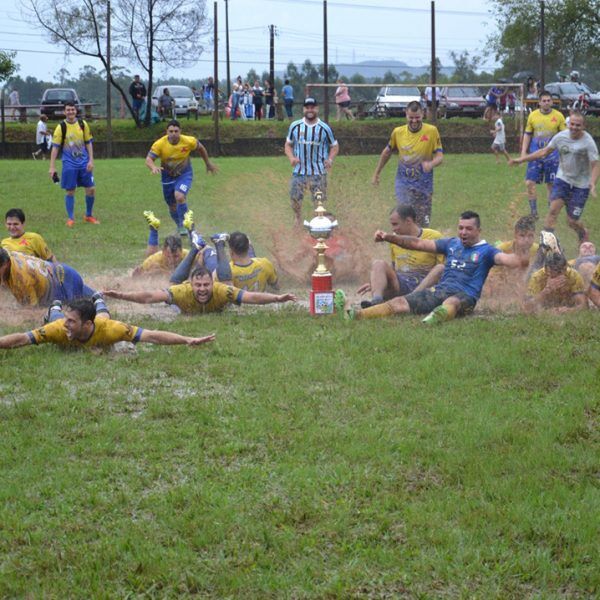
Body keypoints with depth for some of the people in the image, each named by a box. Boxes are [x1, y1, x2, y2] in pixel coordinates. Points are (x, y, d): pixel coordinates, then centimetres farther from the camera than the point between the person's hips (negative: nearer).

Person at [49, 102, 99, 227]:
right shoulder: (61, 127, -7)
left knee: (91, 189, 1)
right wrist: (52, 167, -10)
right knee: (70, 191, -1)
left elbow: (88, 143, 8)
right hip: (69, 164, -3)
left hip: (84, 163, 3)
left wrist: (91, 160, -1)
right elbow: (55, 147, -6)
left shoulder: (83, 124, 2)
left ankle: (89, 216, 19)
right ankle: (70, 218, 11)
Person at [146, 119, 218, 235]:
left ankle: (183, 225, -13)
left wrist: (208, 164, 13)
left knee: (179, 196, -29)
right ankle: (179, 226, 40)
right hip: (167, 177, 2)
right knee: (172, 207, 12)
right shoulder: (160, 144, -21)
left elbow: (200, 148, 1)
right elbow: (148, 159, -22)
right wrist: (153, 167, -46)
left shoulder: (189, 141, -19)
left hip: (184, 174, -2)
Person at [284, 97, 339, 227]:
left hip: (318, 172, -1)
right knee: (295, 198, -1)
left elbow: (334, 146, 8)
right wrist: (291, 157, -9)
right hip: (299, 171, 1)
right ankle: (298, 219, 23)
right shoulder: (295, 126, 2)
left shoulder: (324, 128, -1)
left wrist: (330, 159, -10)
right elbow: (288, 144, 11)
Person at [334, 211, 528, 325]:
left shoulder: (485, 251, 5)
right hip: (440, 290, 5)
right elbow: (418, 244, 21)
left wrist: (521, 261, -39)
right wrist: (389, 237, 15)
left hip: (465, 296, -5)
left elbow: (503, 258, -15)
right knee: (399, 303, -15)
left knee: (452, 302, -42)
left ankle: (435, 318, -77)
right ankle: (353, 315, -32)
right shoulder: (452, 244, 21)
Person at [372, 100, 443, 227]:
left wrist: (431, 164, -29)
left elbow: (440, 156, -6)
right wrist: (376, 173, 22)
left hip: (424, 185, 0)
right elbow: (387, 152, 17)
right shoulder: (398, 132, 0)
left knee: (423, 224, 7)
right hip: (404, 184, 0)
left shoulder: (432, 131, -5)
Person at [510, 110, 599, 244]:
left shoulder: (588, 142, -17)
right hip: (562, 179, 3)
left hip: (581, 185, -3)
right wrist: (521, 159, 8)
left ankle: (583, 234, 36)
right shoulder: (561, 136, -6)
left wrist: (592, 183, -35)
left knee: (572, 221, 1)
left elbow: (595, 165, -16)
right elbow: (545, 151, 7)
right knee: (553, 209, -17)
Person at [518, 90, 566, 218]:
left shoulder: (558, 116, -2)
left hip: (552, 155, -1)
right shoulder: (533, 115, 3)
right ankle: (533, 212, 5)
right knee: (529, 183, -6)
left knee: (551, 185, 3)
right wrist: (523, 153, 4)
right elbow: (527, 135, 10)